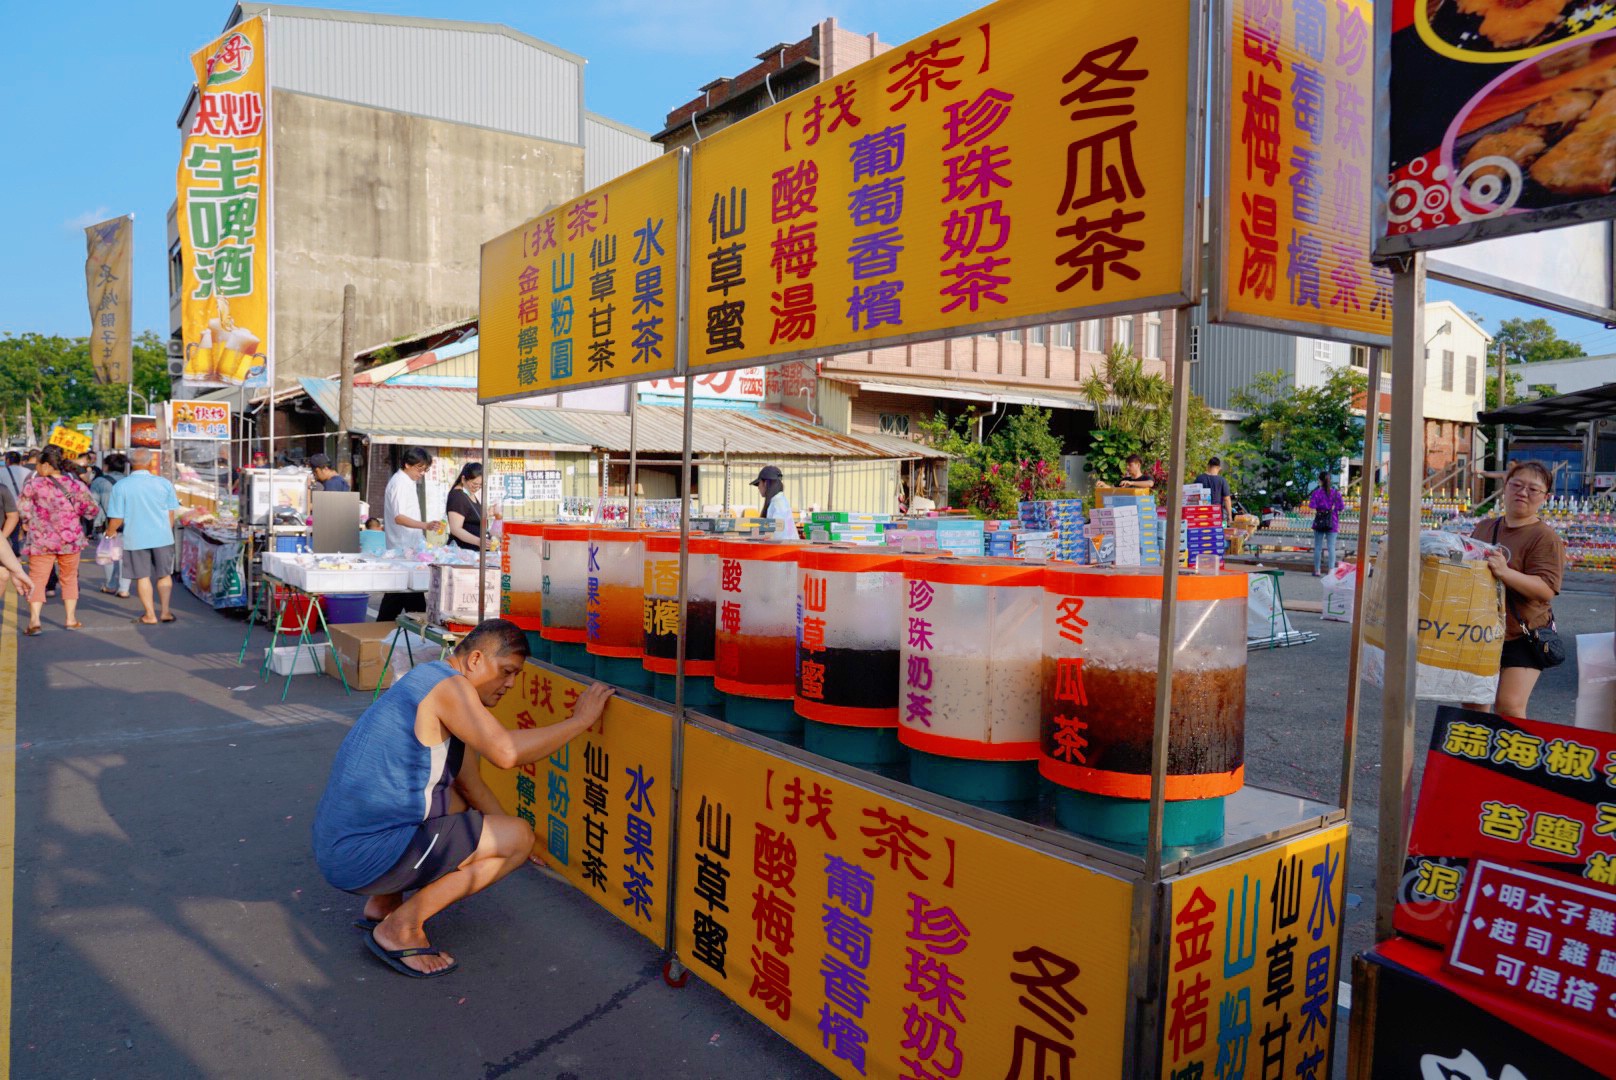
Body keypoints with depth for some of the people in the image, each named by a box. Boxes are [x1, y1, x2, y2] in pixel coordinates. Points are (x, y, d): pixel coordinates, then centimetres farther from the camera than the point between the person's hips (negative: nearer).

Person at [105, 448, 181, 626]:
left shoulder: (120, 486, -8)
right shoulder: (164, 483, -3)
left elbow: (116, 519, -8)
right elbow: (172, 513, 4)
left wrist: (110, 532, 13)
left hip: (135, 538, -1)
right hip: (162, 537, 1)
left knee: (142, 577, 8)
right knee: (164, 574, 14)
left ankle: (150, 615, 11)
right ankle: (165, 611, 14)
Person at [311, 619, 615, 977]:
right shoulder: (449, 685, -15)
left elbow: (472, 786, 20)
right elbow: (506, 752, -28)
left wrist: (505, 841, 18)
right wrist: (580, 719, -18)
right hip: (366, 857, -10)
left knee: (462, 802, 31)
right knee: (520, 836, -7)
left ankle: (383, 903, 20)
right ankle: (400, 928, -4)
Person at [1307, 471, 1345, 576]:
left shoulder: (1317, 492, -5)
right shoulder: (1336, 493, 1)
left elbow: (1312, 507, -14)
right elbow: (1342, 508, -1)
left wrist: (1316, 512, 4)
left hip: (1319, 521, -1)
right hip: (1332, 523, 1)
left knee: (1318, 547, 8)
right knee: (1331, 547, 0)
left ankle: (1317, 570, 13)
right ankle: (1331, 570, -7)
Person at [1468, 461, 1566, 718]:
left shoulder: (1546, 537, -10)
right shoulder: (1483, 528, 10)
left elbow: (1547, 589, -21)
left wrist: (1505, 573, -34)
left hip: (1523, 636, -6)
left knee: (1509, 706, -14)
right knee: (1472, 702, 11)